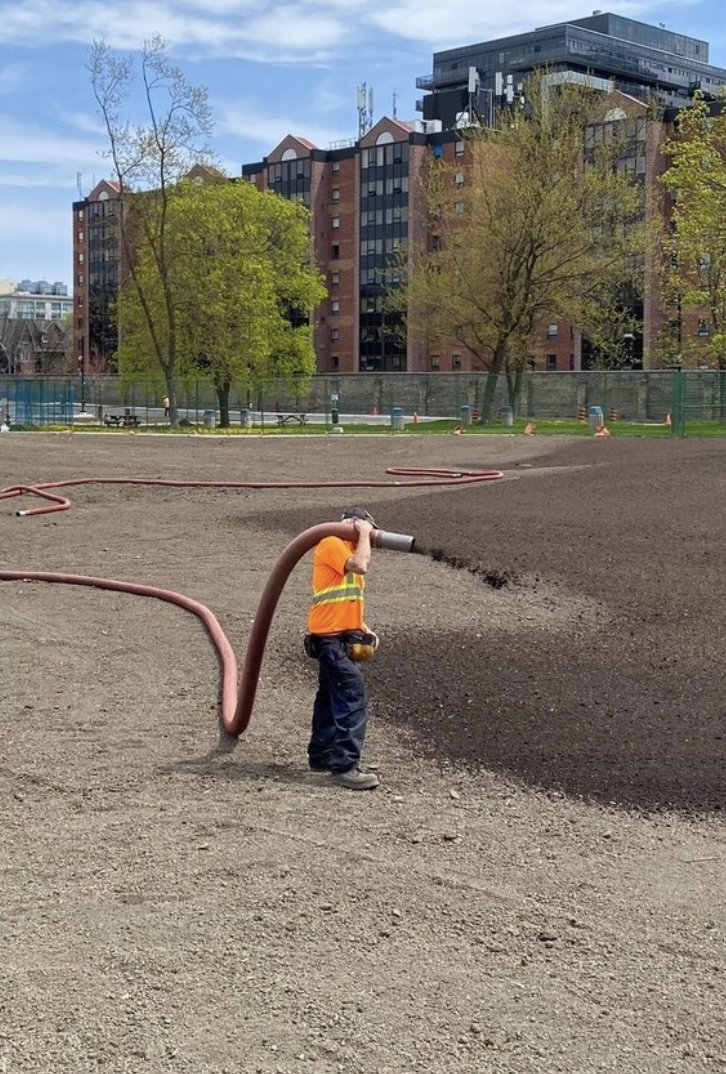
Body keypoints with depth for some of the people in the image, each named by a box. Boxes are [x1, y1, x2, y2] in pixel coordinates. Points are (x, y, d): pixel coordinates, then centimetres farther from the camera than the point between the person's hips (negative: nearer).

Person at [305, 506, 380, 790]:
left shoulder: (349, 551, 20)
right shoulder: (331, 544, -9)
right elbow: (360, 566, -26)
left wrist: (365, 630, 12)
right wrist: (363, 534, -12)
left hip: (341, 638, 11)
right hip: (331, 636, -11)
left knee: (332, 697, 16)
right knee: (353, 695, -17)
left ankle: (322, 755, 26)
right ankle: (345, 765, -20)